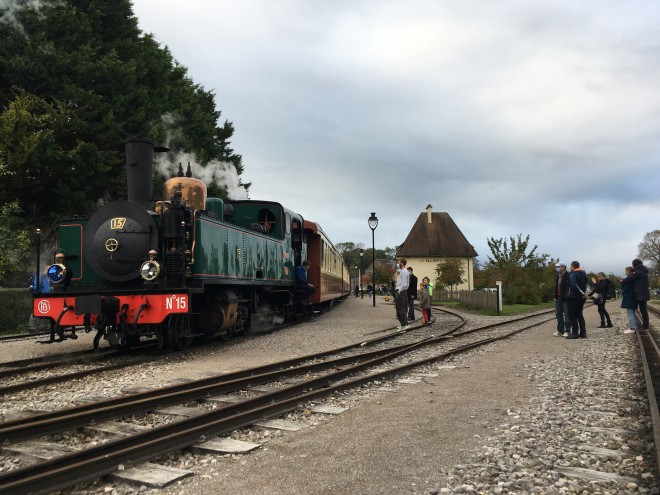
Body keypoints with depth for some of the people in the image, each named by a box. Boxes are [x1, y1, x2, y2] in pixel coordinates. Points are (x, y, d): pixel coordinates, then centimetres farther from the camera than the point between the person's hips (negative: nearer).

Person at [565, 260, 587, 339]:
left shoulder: (572, 274, -13)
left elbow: (574, 285, -24)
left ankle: (575, 333, -6)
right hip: (581, 298, 8)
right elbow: (585, 285, 16)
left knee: (572, 315, -3)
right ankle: (583, 333, 15)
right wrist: (583, 293, 9)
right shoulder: (583, 274, 13)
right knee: (579, 315, 15)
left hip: (573, 297, -8)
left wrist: (582, 293, -19)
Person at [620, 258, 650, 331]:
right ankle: (645, 325, 21)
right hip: (643, 294, 10)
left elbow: (629, 278, -15)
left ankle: (645, 326, -2)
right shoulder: (643, 271, 16)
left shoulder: (639, 272, -17)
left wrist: (622, 282, 1)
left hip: (641, 295, -10)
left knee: (643, 310, -5)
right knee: (643, 310, 15)